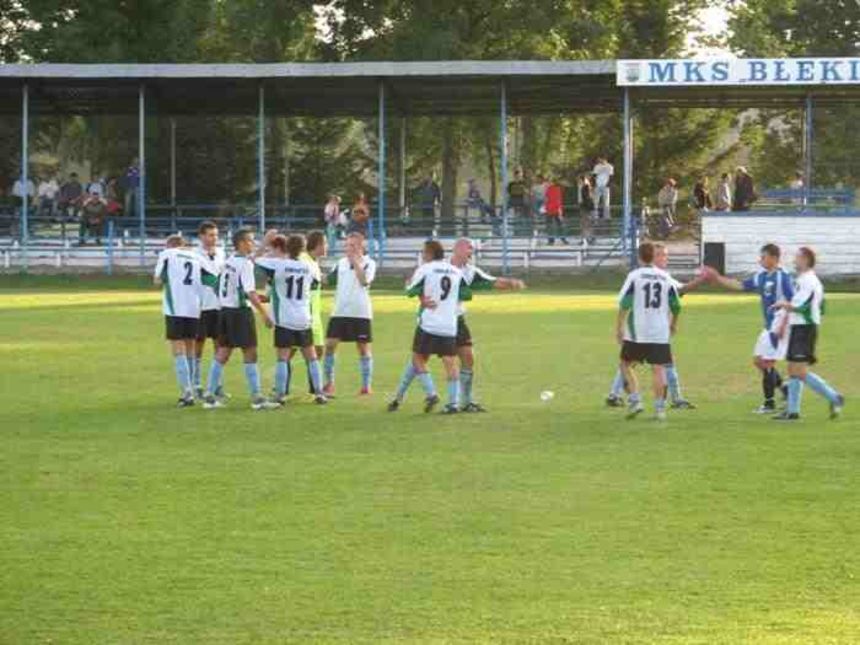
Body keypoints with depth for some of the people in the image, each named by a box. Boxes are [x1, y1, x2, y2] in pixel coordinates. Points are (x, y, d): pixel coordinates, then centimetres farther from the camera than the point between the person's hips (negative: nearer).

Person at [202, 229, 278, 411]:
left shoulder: (229, 261, 11)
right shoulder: (245, 264, -15)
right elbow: (250, 293, -21)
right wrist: (265, 314, -20)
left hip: (225, 309, 8)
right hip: (240, 311, -8)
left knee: (222, 353, 11)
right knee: (250, 354, -2)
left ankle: (210, 396, 10)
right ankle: (257, 398, -1)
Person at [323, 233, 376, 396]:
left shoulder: (368, 263, -2)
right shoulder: (341, 263, 11)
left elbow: (365, 281, -19)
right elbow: (329, 280, 15)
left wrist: (356, 262, -17)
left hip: (360, 313, -4)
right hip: (339, 312, 4)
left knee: (363, 347, 3)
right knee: (330, 345, -3)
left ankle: (367, 384, 11)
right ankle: (329, 383, 6)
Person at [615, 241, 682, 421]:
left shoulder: (634, 276, -4)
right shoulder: (665, 277, 6)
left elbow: (624, 304, -10)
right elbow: (676, 306, 11)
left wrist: (618, 327, -5)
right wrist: (673, 325, 29)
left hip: (636, 332, -2)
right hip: (660, 332, 2)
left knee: (626, 364, 13)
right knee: (658, 369, 3)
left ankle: (635, 400, 0)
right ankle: (659, 408, -1)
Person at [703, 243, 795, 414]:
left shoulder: (782, 277, -14)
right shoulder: (761, 277, 12)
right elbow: (740, 285, 18)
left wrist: (783, 326, -21)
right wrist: (717, 278, 15)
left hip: (778, 327, -9)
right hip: (769, 327, 9)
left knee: (767, 363, -5)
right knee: (758, 360, 11)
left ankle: (769, 403, 5)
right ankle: (786, 391, 18)